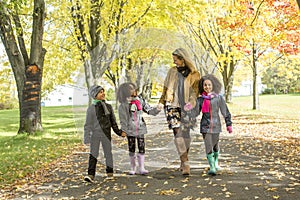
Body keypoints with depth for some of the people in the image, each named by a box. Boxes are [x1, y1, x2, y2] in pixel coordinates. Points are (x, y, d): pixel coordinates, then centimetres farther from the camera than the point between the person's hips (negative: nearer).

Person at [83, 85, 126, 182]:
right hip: (95, 134, -2)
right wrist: (86, 138, -2)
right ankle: (90, 174, -8)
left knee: (108, 153, 7)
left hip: (106, 133, 2)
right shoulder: (91, 108, -1)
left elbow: (113, 122, 15)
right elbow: (88, 124, 1)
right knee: (93, 154, -7)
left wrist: (119, 132, 13)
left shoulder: (109, 107, 7)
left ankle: (110, 173, 21)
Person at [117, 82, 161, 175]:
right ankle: (132, 168, 19)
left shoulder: (140, 100, 3)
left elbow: (149, 110, 6)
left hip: (140, 128, 2)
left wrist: (157, 109, -10)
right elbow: (123, 119, -3)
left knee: (141, 148, 1)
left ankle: (142, 168, 7)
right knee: (131, 149, 7)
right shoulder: (123, 105, -6)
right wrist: (123, 130, -5)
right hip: (130, 130, -2)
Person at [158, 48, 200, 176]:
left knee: (185, 134, -2)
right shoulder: (172, 71, 11)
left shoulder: (194, 74, 3)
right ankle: (185, 163, -13)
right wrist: (161, 102, 8)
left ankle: (183, 161, 14)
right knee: (178, 134, -10)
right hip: (173, 106, 1)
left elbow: (195, 91, -6)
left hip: (186, 108, -1)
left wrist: (191, 103, -23)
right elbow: (166, 88, 17)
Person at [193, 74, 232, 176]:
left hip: (216, 124, 0)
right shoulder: (200, 99, 2)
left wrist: (229, 124, 5)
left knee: (215, 145, 13)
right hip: (205, 125, 0)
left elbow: (225, 111, 4)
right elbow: (196, 112, 2)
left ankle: (216, 161, 41)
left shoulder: (218, 98, -1)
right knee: (208, 146, -8)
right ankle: (212, 167, -6)